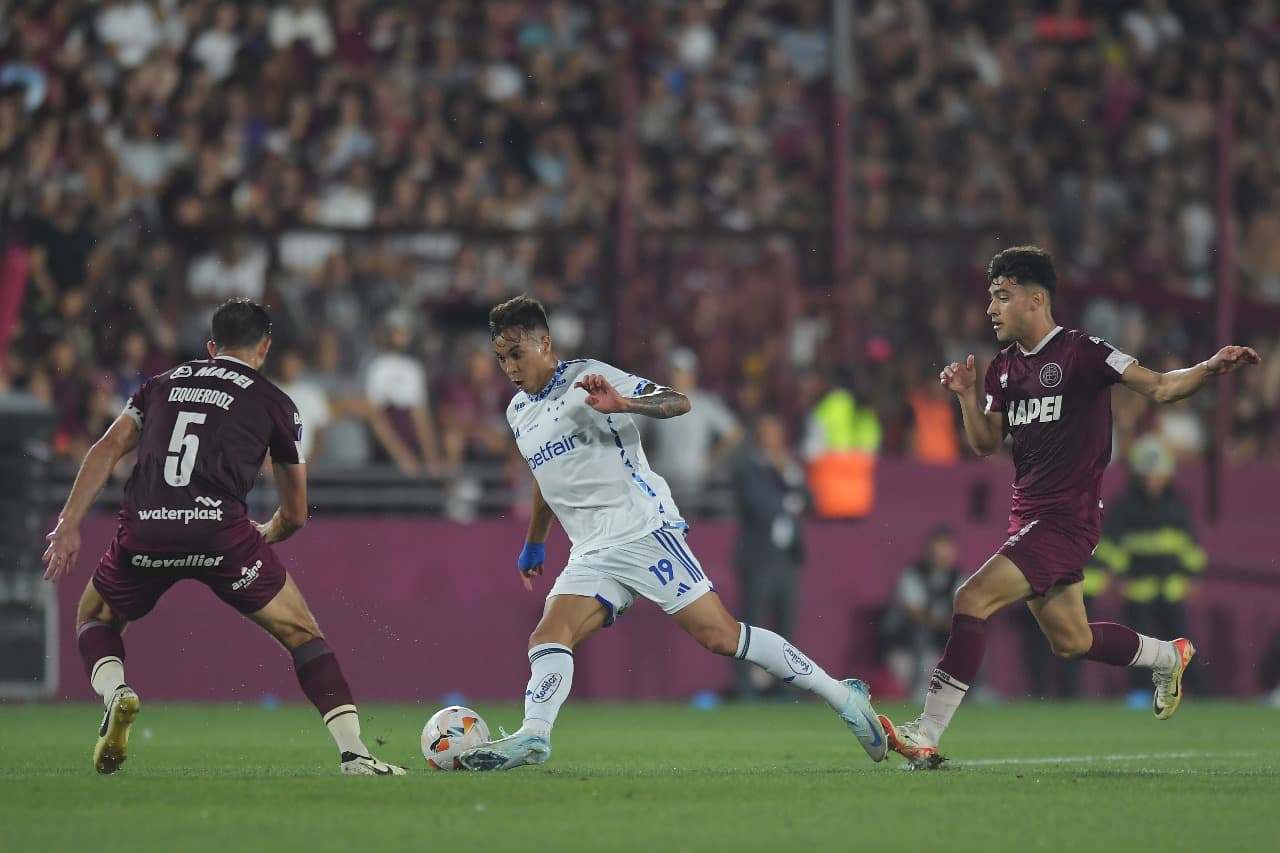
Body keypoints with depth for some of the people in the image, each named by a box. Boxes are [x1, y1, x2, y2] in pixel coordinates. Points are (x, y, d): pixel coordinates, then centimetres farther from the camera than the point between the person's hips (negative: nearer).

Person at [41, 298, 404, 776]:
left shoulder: (162, 384, 25)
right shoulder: (275, 403, 17)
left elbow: (108, 449, 10)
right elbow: (295, 516, 21)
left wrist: (69, 525, 4)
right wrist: (261, 537, 42)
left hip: (143, 533, 2)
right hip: (220, 530, -2)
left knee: (95, 621, 28)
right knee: (301, 633, 13)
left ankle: (115, 694, -3)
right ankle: (354, 754, 0)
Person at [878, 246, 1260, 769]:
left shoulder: (1081, 352, -11)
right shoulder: (1003, 368, 12)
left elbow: (1159, 387, -13)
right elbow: (986, 443, 14)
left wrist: (1211, 369, -31)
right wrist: (967, 395, -3)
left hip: (1066, 519, -9)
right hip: (1029, 517, 9)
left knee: (972, 599, -20)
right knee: (1069, 641, 16)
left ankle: (926, 737, -21)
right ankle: (1169, 656, 42)